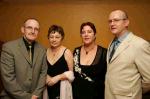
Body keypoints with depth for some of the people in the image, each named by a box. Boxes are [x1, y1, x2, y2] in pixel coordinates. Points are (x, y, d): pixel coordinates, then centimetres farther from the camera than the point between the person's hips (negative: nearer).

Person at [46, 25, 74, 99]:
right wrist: (46, 77, -5)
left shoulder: (67, 52, -10)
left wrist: (58, 77, -16)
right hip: (49, 90, 4)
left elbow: (72, 73, -8)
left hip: (63, 90, -3)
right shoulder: (45, 52, 2)